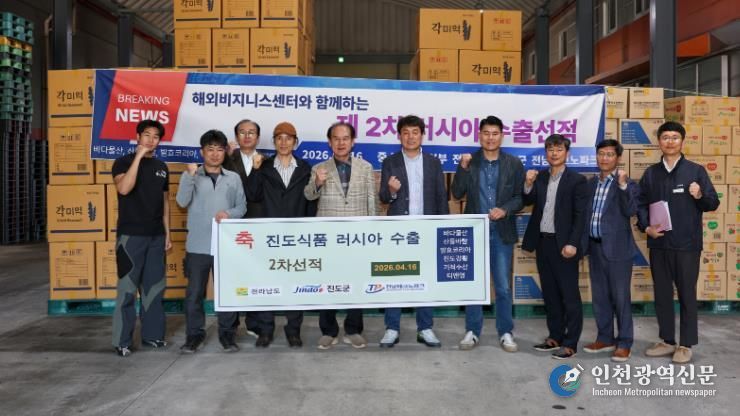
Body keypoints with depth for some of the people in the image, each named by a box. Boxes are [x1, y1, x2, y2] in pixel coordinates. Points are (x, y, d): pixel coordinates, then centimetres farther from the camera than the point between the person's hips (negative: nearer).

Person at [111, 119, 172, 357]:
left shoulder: (161, 167, 13)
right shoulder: (123, 162, -3)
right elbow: (124, 188, -23)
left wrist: (167, 233, 12)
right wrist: (138, 157, -20)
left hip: (156, 236, 5)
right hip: (130, 235, -5)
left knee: (154, 288, 9)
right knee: (127, 289, -3)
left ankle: (152, 334, 19)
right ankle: (122, 341, 5)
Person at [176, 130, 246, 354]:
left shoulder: (233, 178, 8)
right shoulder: (191, 176, 3)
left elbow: (242, 206, 7)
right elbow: (182, 201, -12)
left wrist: (229, 213, -13)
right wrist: (191, 174, -19)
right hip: (198, 245, -1)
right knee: (194, 292, 4)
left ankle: (227, 333, 18)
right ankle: (194, 334, 16)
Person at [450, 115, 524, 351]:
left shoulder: (514, 164, 1)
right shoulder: (469, 161, 1)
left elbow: (520, 197, 1)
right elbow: (457, 194, -6)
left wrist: (505, 210, -17)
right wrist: (463, 168, -18)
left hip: (502, 233, 0)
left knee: (503, 287, 5)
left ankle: (505, 332, 17)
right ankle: (472, 331, 19)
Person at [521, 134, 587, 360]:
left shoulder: (576, 179, -6)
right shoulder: (540, 176, 9)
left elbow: (580, 215, -10)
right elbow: (528, 202, 5)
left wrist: (572, 244, -17)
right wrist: (529, 184, -11)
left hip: (563, 244, -6)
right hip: (543, 242, 6)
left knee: (569, 296, 0)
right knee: (550, 294, 13)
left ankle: (570, 343, 6)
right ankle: (555, 336, 24)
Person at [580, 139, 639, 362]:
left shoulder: (627, 184, -6)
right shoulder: (591, 183, 12)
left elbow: (630, 211, -19)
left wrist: (622, 185, -28)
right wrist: (583, 242, 9)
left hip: (617, 248, -6)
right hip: (595, 247, 6)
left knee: (620, 297, 1)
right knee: (599, 296, 13)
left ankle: (624, 343, 11)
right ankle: (605, 338, 25)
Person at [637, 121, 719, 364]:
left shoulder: (695, 171, 1)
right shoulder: (651, 173, 9)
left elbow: (713, 204, 0)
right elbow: (641, 204, 10)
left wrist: (700, 196, -20)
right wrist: (646, 227, -6)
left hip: (687, 244, -3)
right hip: (659, 244, 3)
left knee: (687, 294, 4)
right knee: (662, 294, 10)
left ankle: (686, 344, 15)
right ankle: (667, 341, 23)